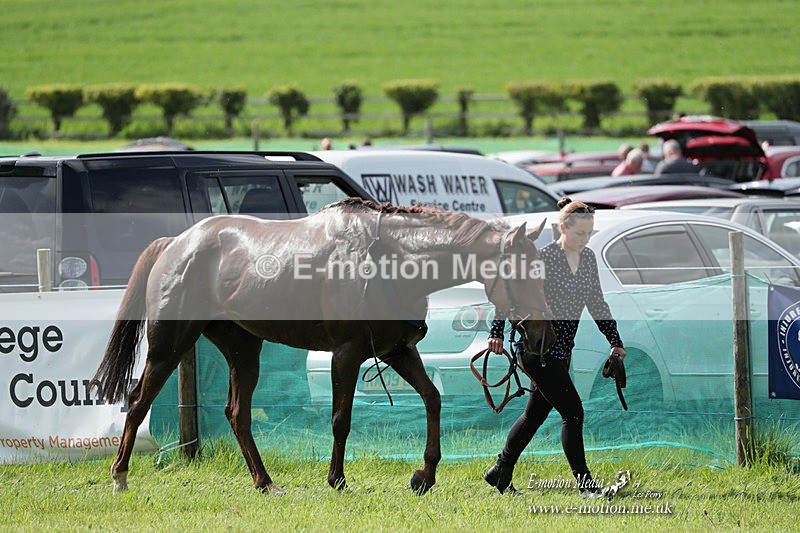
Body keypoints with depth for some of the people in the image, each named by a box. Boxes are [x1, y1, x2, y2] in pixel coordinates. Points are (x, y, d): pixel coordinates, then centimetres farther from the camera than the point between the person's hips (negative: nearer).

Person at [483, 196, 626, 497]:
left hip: (562, 349, 8)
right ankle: (585, 484, -9)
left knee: (536, 413, 15)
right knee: (572, 411, -12)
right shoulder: (543, 258, -14)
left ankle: (500, 473, 27)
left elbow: (597, 303, 18)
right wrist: (497, 333, -17)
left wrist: (615, 342, 16)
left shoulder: (589, 259, 8)